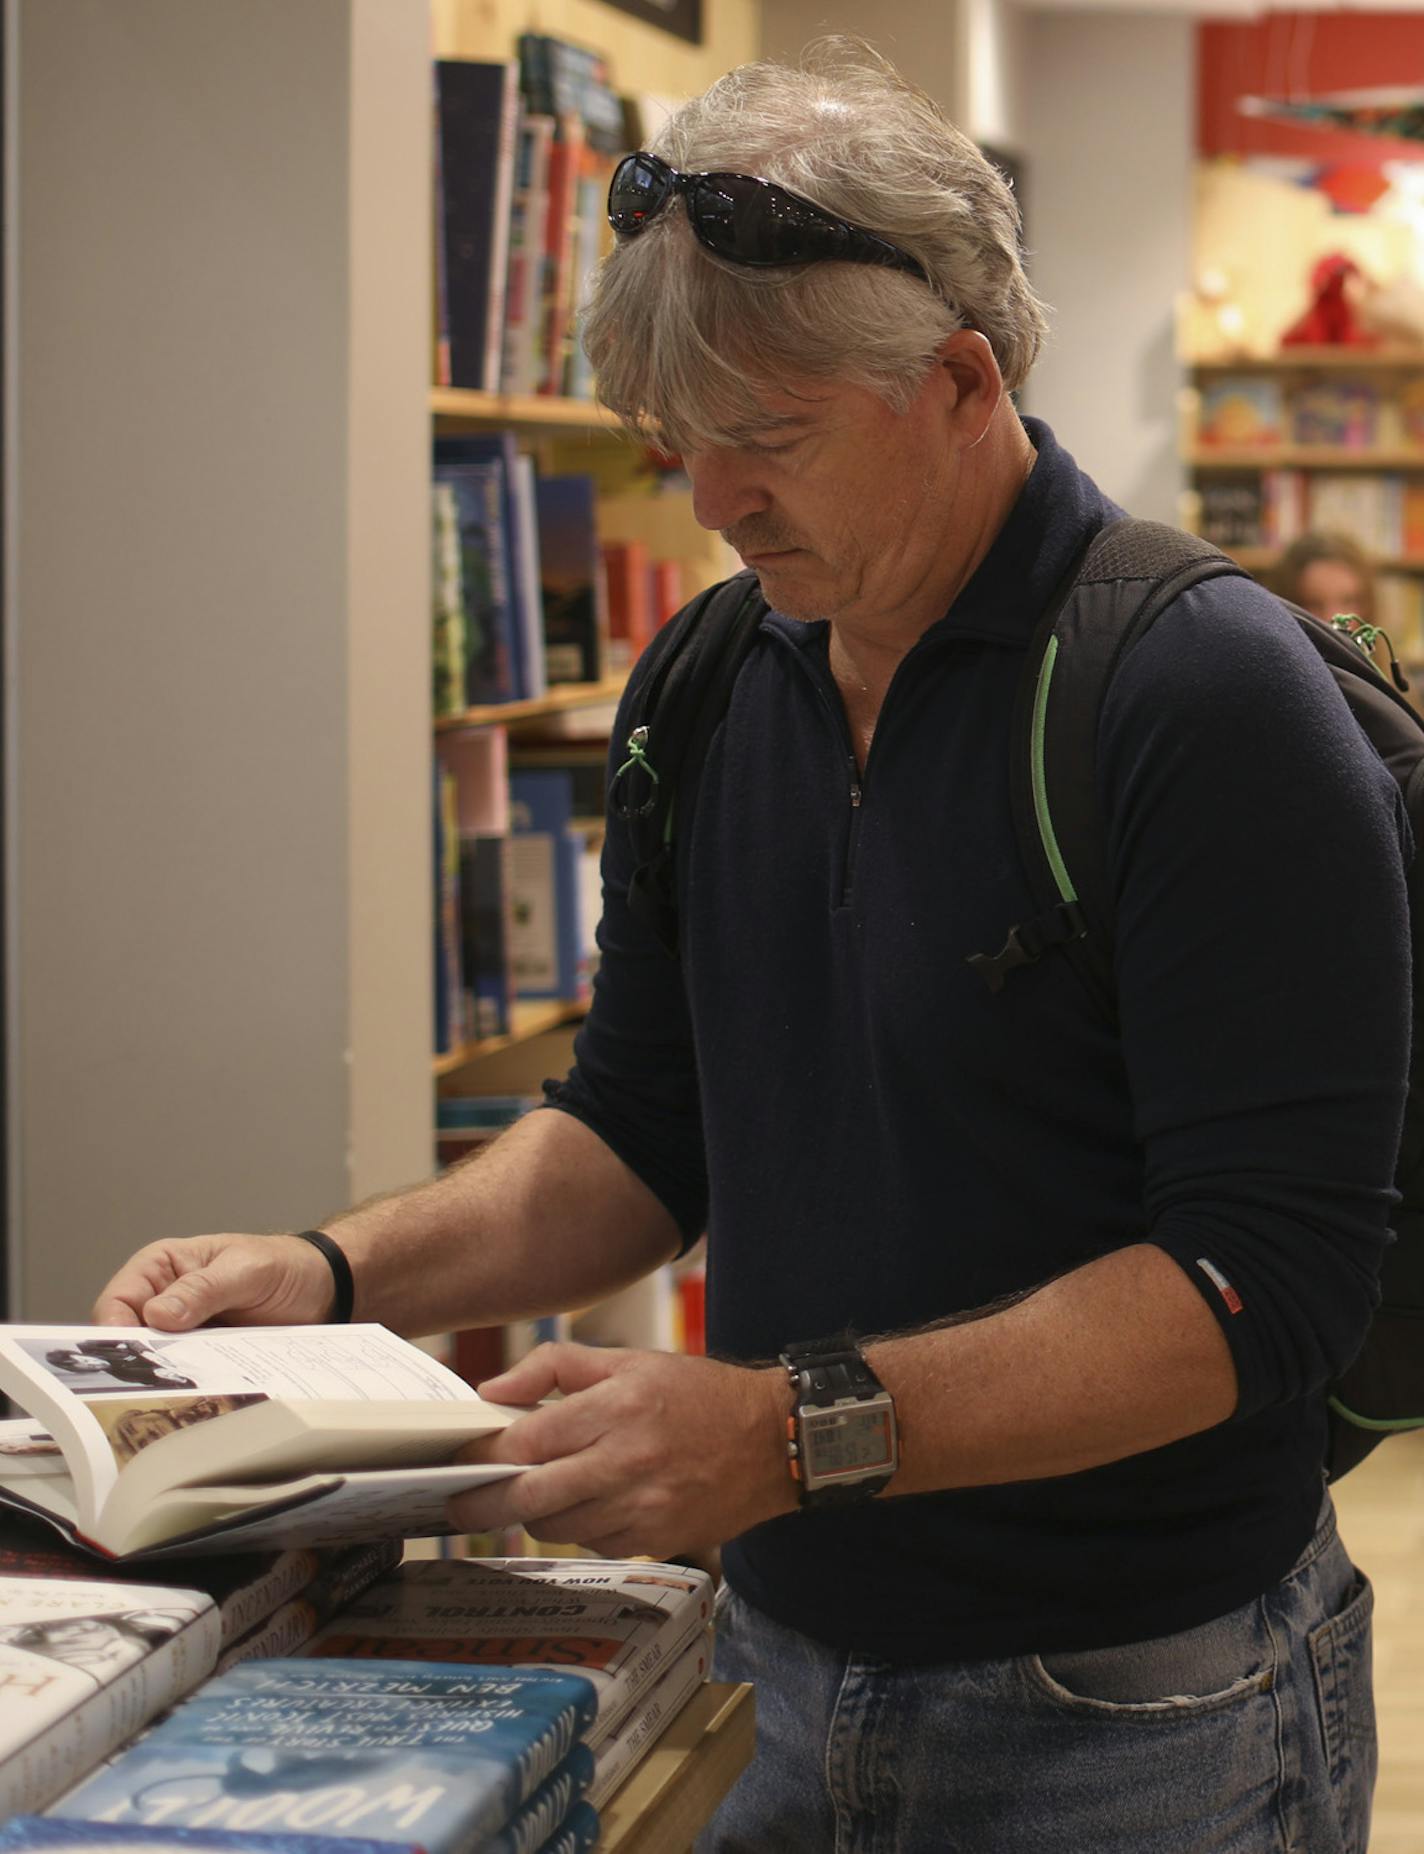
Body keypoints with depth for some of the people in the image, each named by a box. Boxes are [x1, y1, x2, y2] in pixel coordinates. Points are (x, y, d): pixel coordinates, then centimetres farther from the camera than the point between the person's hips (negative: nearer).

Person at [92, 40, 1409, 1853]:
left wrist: (805, 1429, -30)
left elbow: (1264, 1277, -23)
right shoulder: (709, 693, 4)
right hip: (779, 1669, 6)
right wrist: (344, 1274, -3)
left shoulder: (1213, 700, -18)